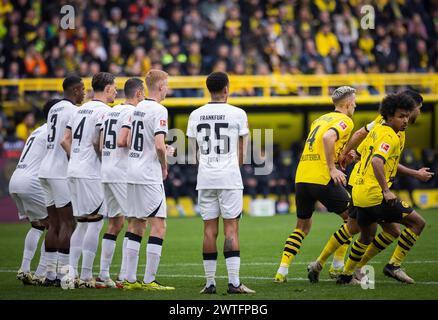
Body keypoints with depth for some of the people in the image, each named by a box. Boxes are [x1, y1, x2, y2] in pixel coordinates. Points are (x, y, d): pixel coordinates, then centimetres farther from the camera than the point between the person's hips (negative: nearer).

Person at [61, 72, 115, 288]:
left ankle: (71, 271, 7)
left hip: (73, 171, 8)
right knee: (95, 222, -3)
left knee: (82, 223, 14)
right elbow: (97, 142, -18)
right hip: (91, 173, -8)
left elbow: (65, 140, 14)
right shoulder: (104, 111, -8)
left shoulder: (81, 109, 17)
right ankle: (85, 276, -5)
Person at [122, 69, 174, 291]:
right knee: (158, 225, -3)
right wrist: (164, 166, -2)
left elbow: (125, 141, 14)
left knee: (135, 225, 12)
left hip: (131, 172, 8)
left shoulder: (137, 109, 11)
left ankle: (130, 279, 11)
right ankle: (149, 280, -6)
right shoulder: (159, 110, -13)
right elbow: (159, 146, -20)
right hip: (149, 176, -8)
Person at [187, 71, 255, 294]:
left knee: (210, 230, 5)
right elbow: (240, 152, 5)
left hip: (205, 178, 3)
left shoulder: (196, 115, 6)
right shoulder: (237, 114, -3)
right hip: (229, 177, -3)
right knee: (231, 229, -3)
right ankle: (234, 282, -8)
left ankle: (210, 282, 4)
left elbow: (195, 151, 13)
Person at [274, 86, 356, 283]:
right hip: (322, 178, -7)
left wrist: (342, 157, 19)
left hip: (301, 177, 7)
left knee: (302, 226, 18)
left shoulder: (320, 119, 23)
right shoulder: (344, 121, -2)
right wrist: (332, 168, -19)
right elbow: (328, 137, -22)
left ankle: (282, 270, 7)